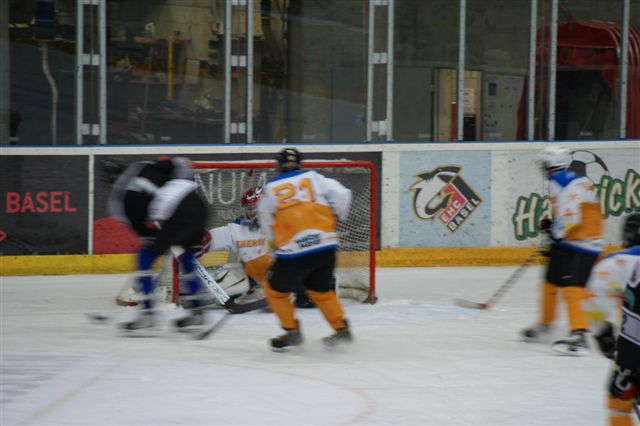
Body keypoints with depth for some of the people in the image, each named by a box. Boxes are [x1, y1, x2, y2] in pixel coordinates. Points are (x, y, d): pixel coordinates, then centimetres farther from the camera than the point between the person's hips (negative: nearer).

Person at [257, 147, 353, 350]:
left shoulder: (270, 189, 6)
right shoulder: (314, 177, 9)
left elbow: (267, 227, 12)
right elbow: (342, 196, 4)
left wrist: (277, 244, 29)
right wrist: (333, 219, 23)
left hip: (293, 251, -3)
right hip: (326, 245, 4)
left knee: (276, 289, 17)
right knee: (320, 289, 25)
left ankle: (291, 331, 16)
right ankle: (341, 328, 23)